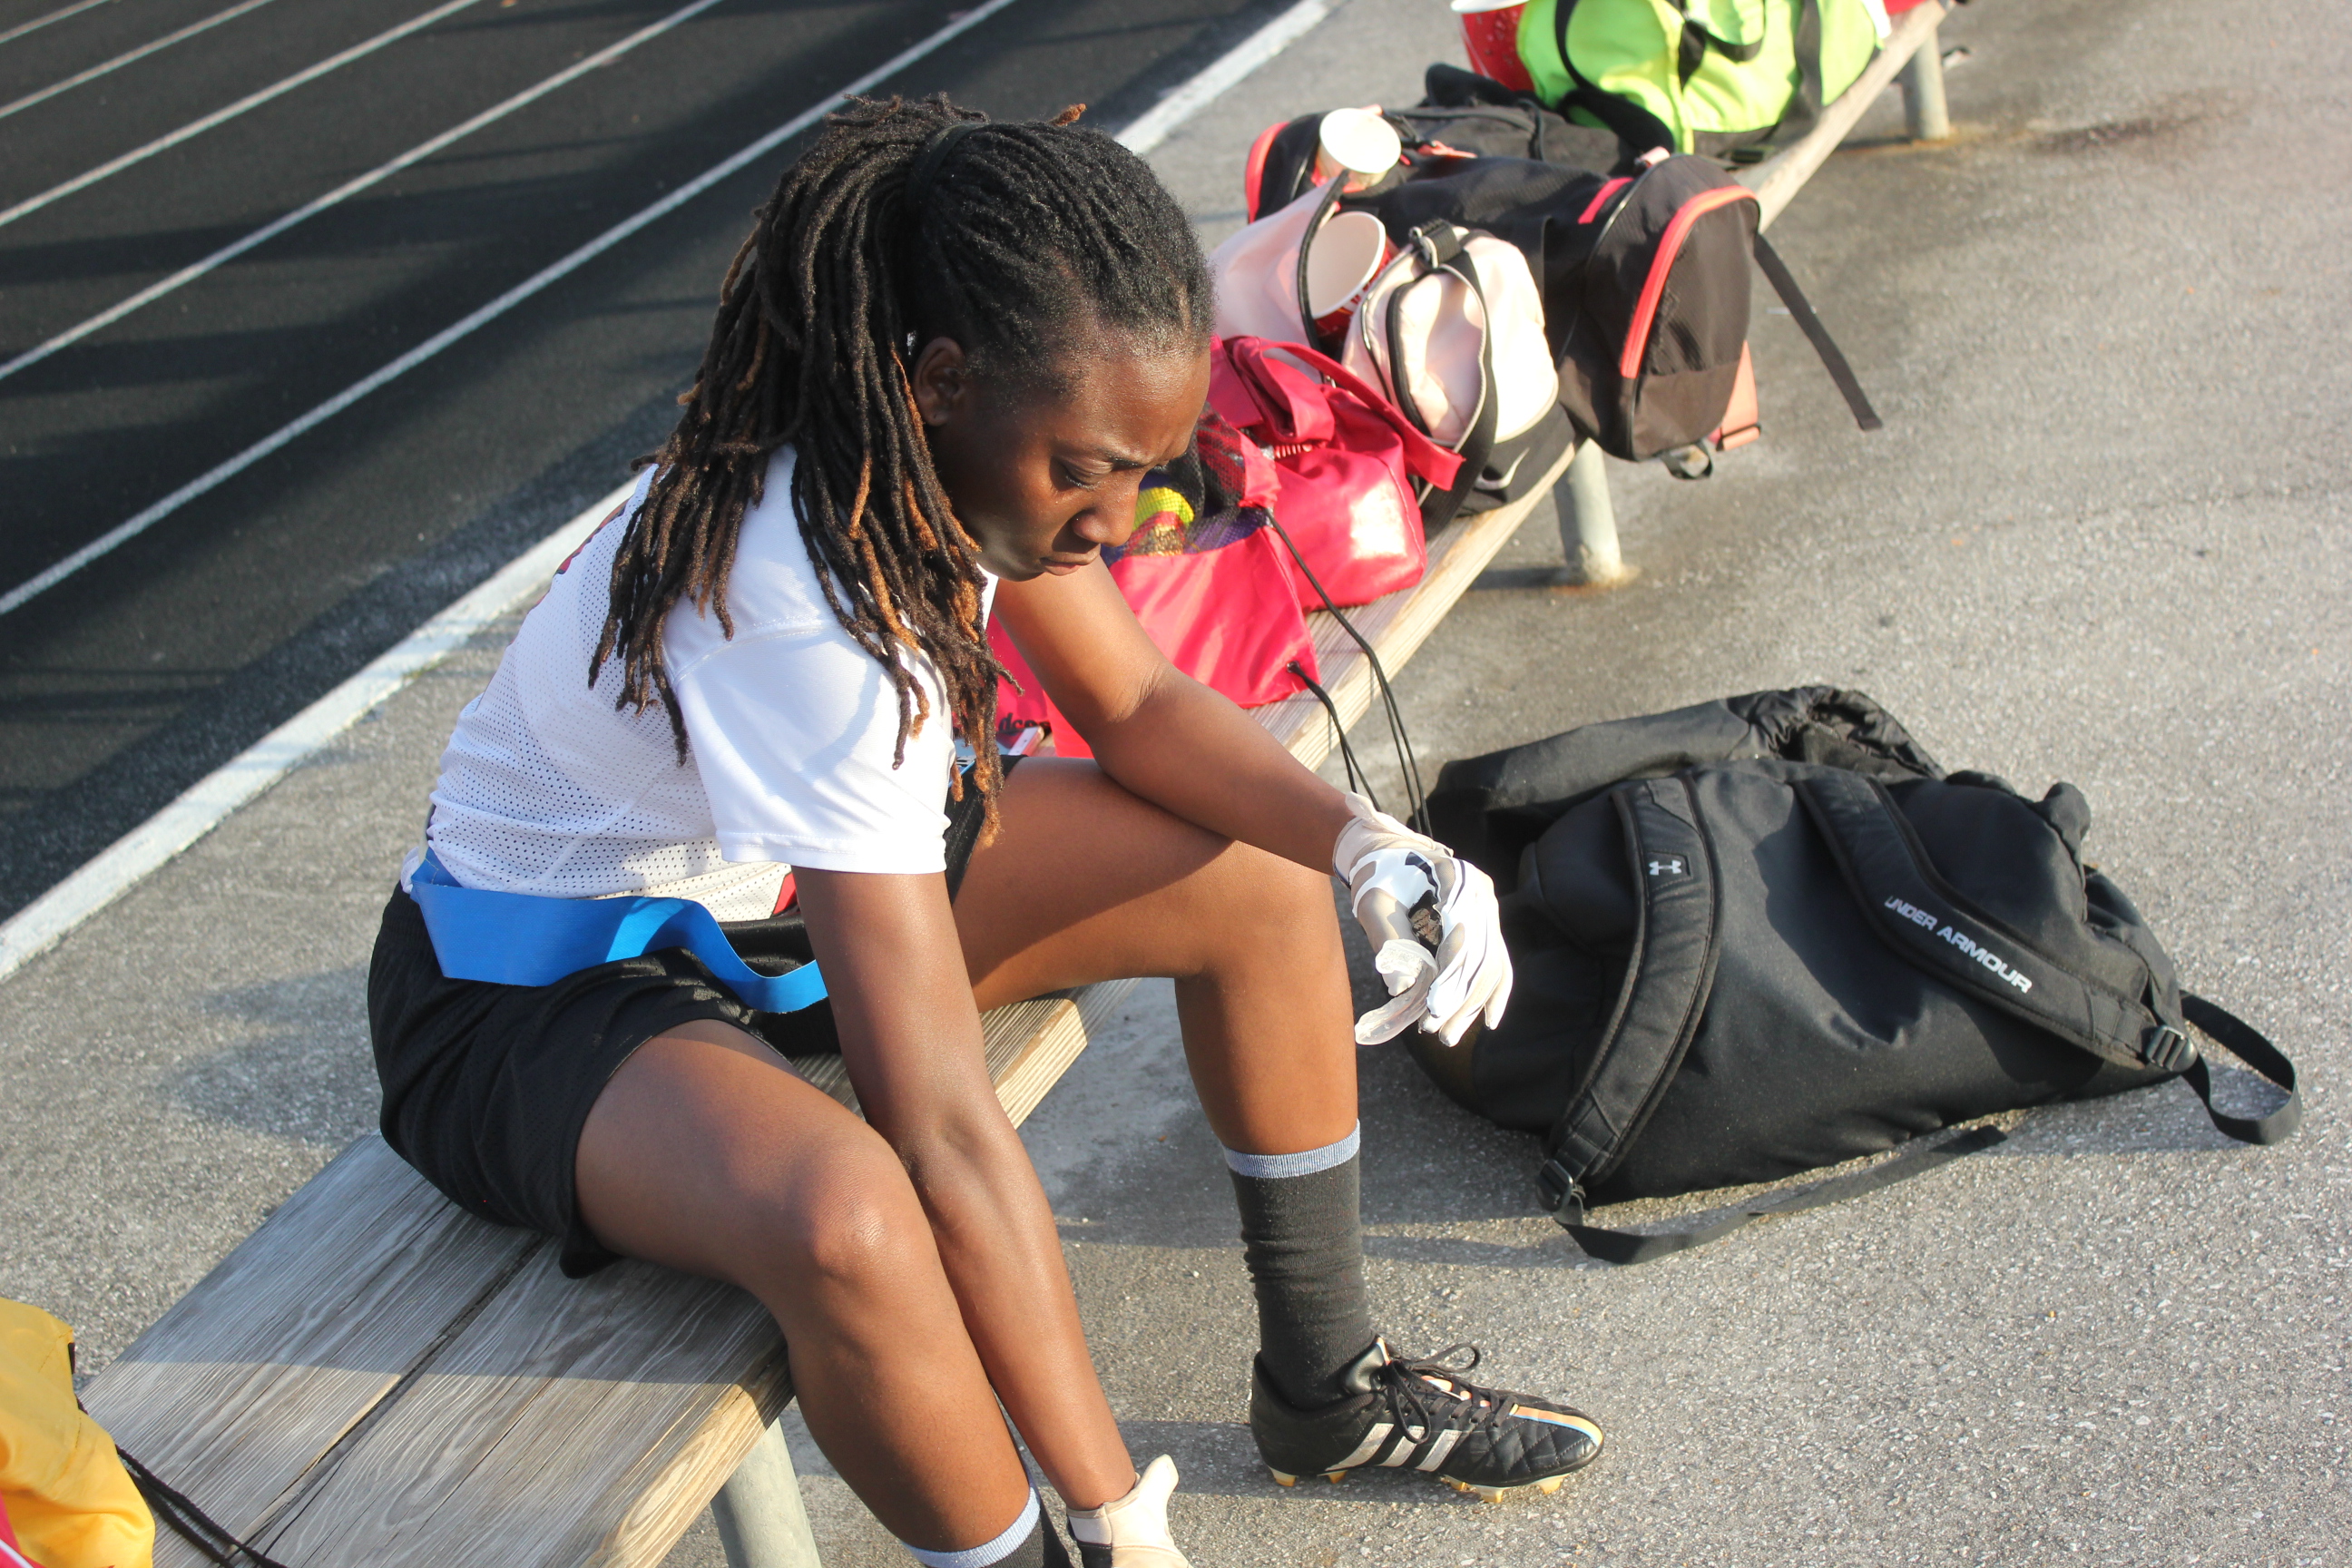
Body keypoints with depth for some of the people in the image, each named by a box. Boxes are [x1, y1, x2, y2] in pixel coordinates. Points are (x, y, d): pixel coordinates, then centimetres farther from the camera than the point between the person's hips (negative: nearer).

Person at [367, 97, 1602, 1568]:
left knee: (1262, 885, -2)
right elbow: (948, 1132, -38)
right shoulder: (808, 607, -39)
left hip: (793, 875, 8)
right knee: (849, 1220, -40)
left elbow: (1139, 707, 1)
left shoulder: (963, 450, -15)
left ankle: (1326, 1389, 14)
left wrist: (1372, 846, -18)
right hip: (543, 988, -8)